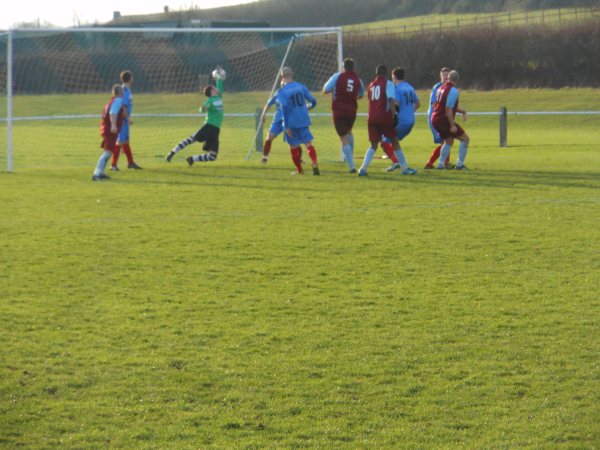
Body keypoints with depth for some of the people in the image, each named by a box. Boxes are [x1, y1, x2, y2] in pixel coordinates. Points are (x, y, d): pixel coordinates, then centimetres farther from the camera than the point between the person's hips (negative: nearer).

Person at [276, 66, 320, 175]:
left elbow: (285, 109, -16)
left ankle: (299, 169, 20)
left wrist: (286, 126, -13)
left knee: (293, 146, 13)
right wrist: (308, 107, 31)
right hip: (304, 120, 3)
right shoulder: (301, 87, 3)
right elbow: (313, 101, 7)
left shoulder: (282, 91, -9)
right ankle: (315, 165, -22)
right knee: (308, 143, 0)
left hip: (291, 122, -3)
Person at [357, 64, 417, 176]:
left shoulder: (371, 85, 15)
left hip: (372, 118, 4)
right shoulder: (388, 84, -2)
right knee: (394, 141, 7)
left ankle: (363, 168, -8)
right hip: (385, 117, -4)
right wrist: (394, 114, -19)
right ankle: (404, 168, 12)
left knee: (374, 144, 9)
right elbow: (390, 100, -16)